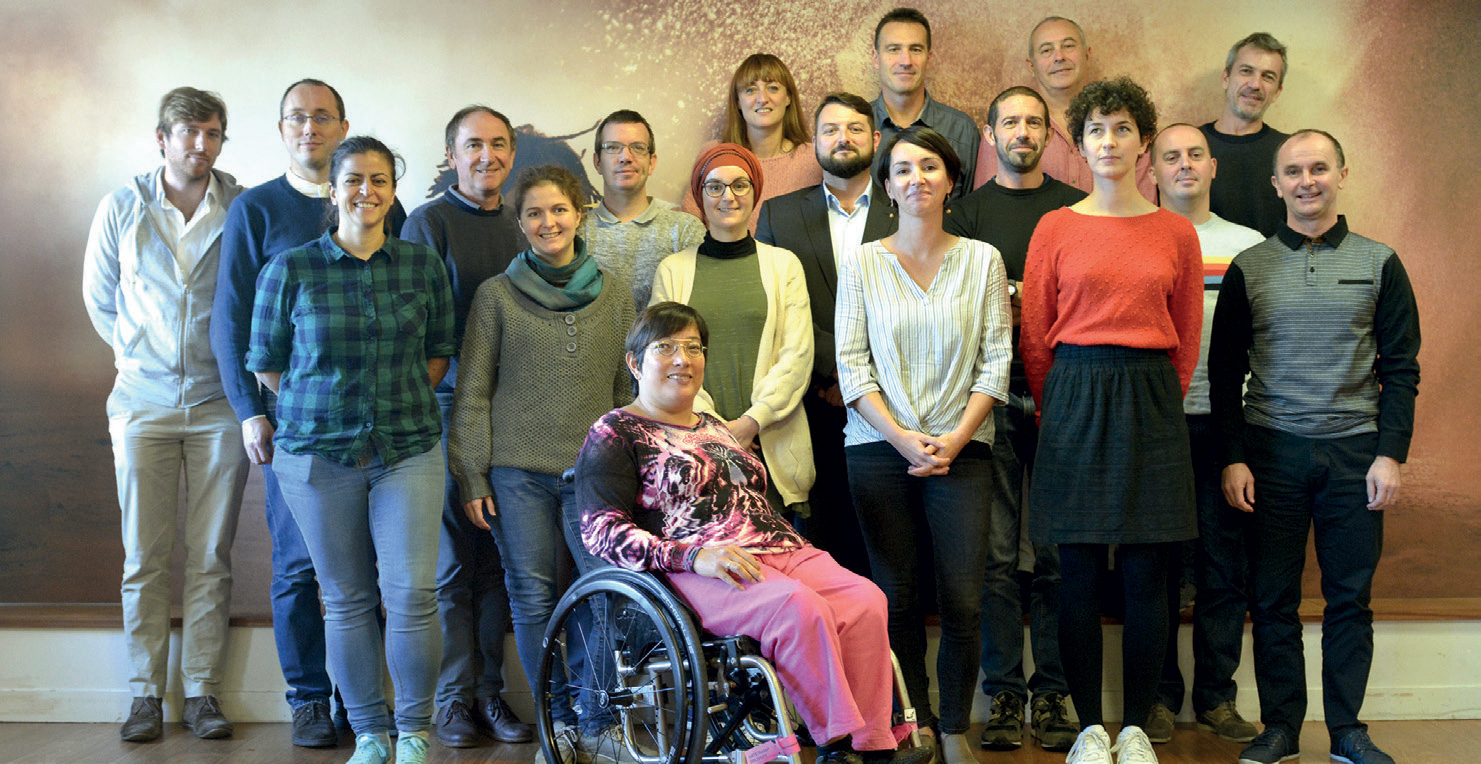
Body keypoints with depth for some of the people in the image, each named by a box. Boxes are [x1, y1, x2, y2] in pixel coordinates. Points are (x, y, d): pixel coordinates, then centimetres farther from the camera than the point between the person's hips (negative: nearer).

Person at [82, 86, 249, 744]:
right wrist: (138, 352, 14)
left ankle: (202, 691, 10)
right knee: (144, 558, 2)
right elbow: (99, 297, 16)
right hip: (143, 402, 1)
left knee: (210, 559, 3)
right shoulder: (121, 209, 4)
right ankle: (145, 693, 10)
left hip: (219, 402, -1)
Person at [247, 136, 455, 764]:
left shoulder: (423, 265, 3)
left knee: (412, 593, -7)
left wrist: (399, 402, 7)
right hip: (318, 453, 0)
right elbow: (265, 362, 7)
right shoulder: (289, 270, -2)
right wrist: (325, 406, 6)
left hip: (408, 450, 1)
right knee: (347, 599, 7)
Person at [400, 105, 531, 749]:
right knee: (451, 562, 1)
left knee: (498, 561, 9)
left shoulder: (521, 225, 14)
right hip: (448, 406, -5)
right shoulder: (428, 223, -2)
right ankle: (455, 696, 11)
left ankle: (490, 691, 18)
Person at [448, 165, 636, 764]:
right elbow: (472, 394, 5)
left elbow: (628, 387, 14)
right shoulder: (496, 295, 5)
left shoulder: (614, 293, 10)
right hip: (518, 473, -1)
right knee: (533, 599, 2)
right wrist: (471, 477, 0)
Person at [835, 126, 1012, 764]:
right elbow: (851, 363, 2)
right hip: (879, 448, 0)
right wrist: (900, 437, -9)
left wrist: (956, 437, -7)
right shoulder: (861, 264, 6)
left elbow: (996, 359, 4)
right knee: (896, 597, 2)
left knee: (964, 601, -5)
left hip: (961, 449, 0)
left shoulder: (982, 260, 7)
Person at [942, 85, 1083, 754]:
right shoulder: (966, 212, 13)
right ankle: (1004, 693, 6)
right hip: (993, 396, 0)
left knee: (1058, 553, 0)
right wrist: (1003, 306, -8)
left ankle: (1052, 693, 7)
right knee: (996, 553, -2)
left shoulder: (1078, 209, 13)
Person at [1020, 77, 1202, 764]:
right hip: (1074, 402, -1)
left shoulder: (1176, 233, 7)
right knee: (1080, 574, 1)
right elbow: (1033, 335, 7)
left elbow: (1188, 338, 13)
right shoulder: (1055, 228, 4)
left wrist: (1156, 399, 11)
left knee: (1145, 576, 3)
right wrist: (1056, 407, 9)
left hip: (1151, 405, 1)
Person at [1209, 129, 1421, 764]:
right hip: (1272, 450, 0)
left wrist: (1391, 453, -4)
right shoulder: (1248, 268, 6)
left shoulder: (1379, 264, 7)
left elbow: (1400, 370, 5)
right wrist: (1233, 459, -2)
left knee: (1351, 597, 4)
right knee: (1273, 599, 3)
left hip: (1354, 450, 0)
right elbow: (1224, 373, 6)